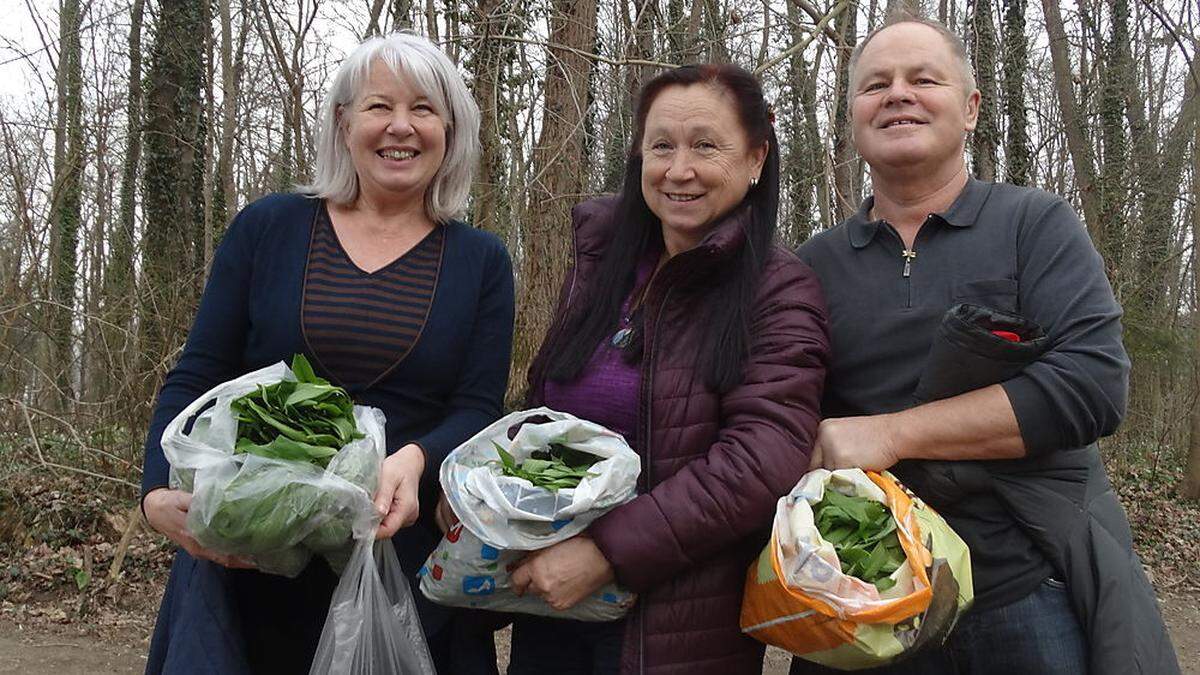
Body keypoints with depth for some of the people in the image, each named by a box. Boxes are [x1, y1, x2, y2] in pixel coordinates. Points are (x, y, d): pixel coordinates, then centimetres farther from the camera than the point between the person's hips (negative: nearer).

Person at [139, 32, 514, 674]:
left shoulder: (480, 261, 4)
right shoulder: (267, 228, 4)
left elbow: (478, 410, -2)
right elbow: (195, 379, 3)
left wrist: (415, 459, -24)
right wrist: (161, 491, -14)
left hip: (400, 560, 0)